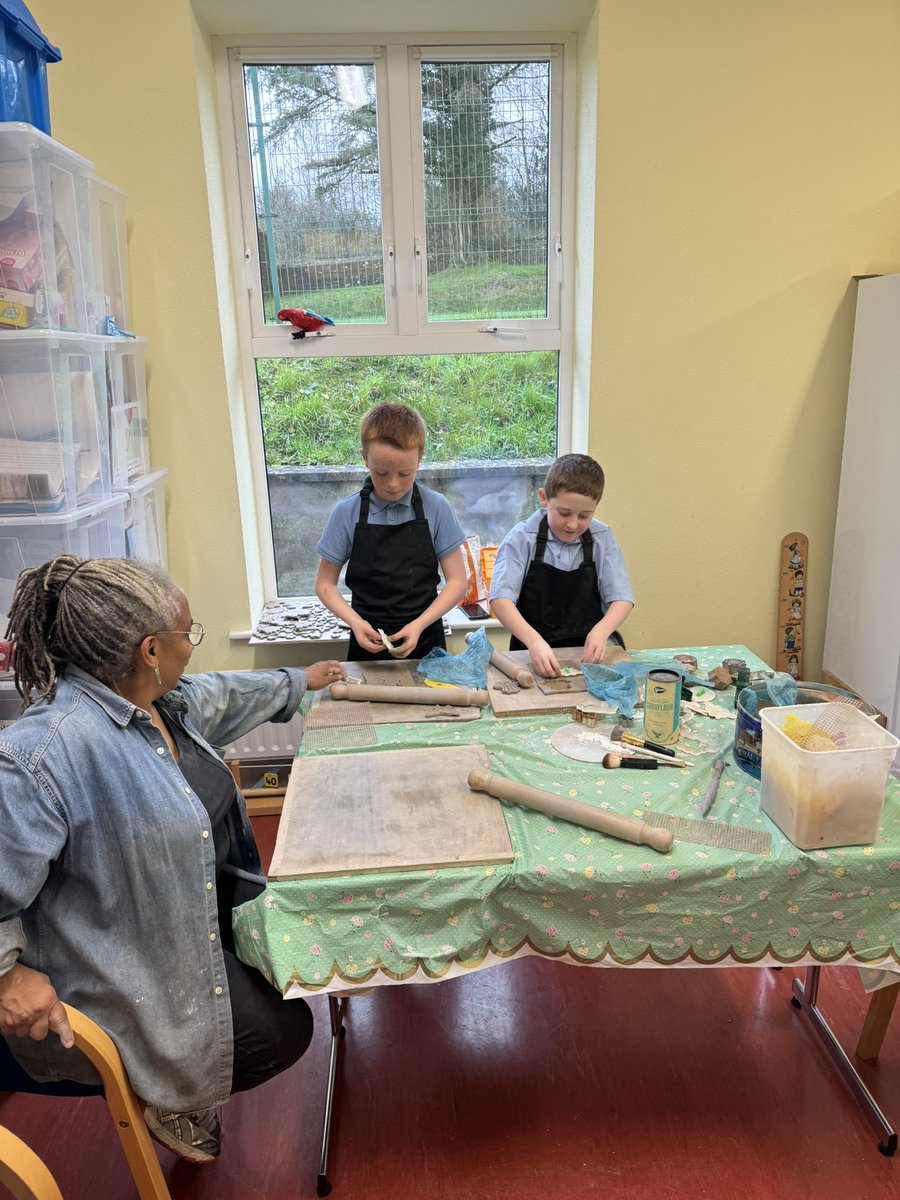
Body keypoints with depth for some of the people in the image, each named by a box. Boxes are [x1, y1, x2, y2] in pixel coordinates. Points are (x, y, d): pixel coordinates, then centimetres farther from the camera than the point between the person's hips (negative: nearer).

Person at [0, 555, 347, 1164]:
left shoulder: (165, 701, -5)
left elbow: (228, 694, 15)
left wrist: (300, 680, 29)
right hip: (125, 974, -9)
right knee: (283, 1030, -5)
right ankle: (174, 1103, 26)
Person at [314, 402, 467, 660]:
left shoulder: (436, 508, -8)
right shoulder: (346, 513, -7)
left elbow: (456, 581, -4)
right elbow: (325, 584, 0)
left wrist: (419, 625, -17)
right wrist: (355, 622, -16)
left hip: (425, 640, 0)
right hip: (369, 642, 0)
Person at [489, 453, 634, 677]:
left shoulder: (603, 539, 0)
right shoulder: (522, 538, -7)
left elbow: (621, 598, -1)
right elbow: (501, 597, -16)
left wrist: (601, 631, -23)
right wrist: (533, 640, -33)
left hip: (589, 650, 4)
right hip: (533, 652, -4)